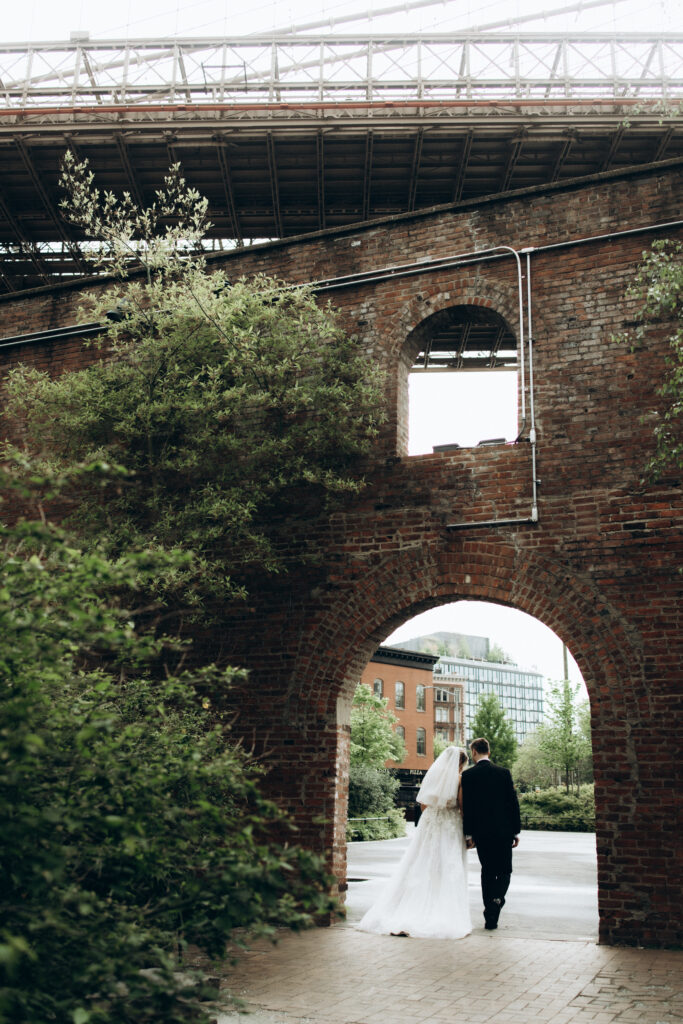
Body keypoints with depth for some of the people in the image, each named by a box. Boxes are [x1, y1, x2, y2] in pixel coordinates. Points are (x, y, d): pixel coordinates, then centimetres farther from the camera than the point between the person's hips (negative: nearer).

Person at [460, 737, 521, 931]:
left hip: (481, 831, 0)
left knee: (487, 872, 11)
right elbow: (513, 802, 0)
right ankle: (497, 898, -16)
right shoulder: (503, 772, -1)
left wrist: (468, 833, 1)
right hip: (503, 830, 0)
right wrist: (516, 831, 6)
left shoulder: (468, 775, -4)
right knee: (504, 870, 11)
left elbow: (466, 806, -5)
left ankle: (490, 917, 9)